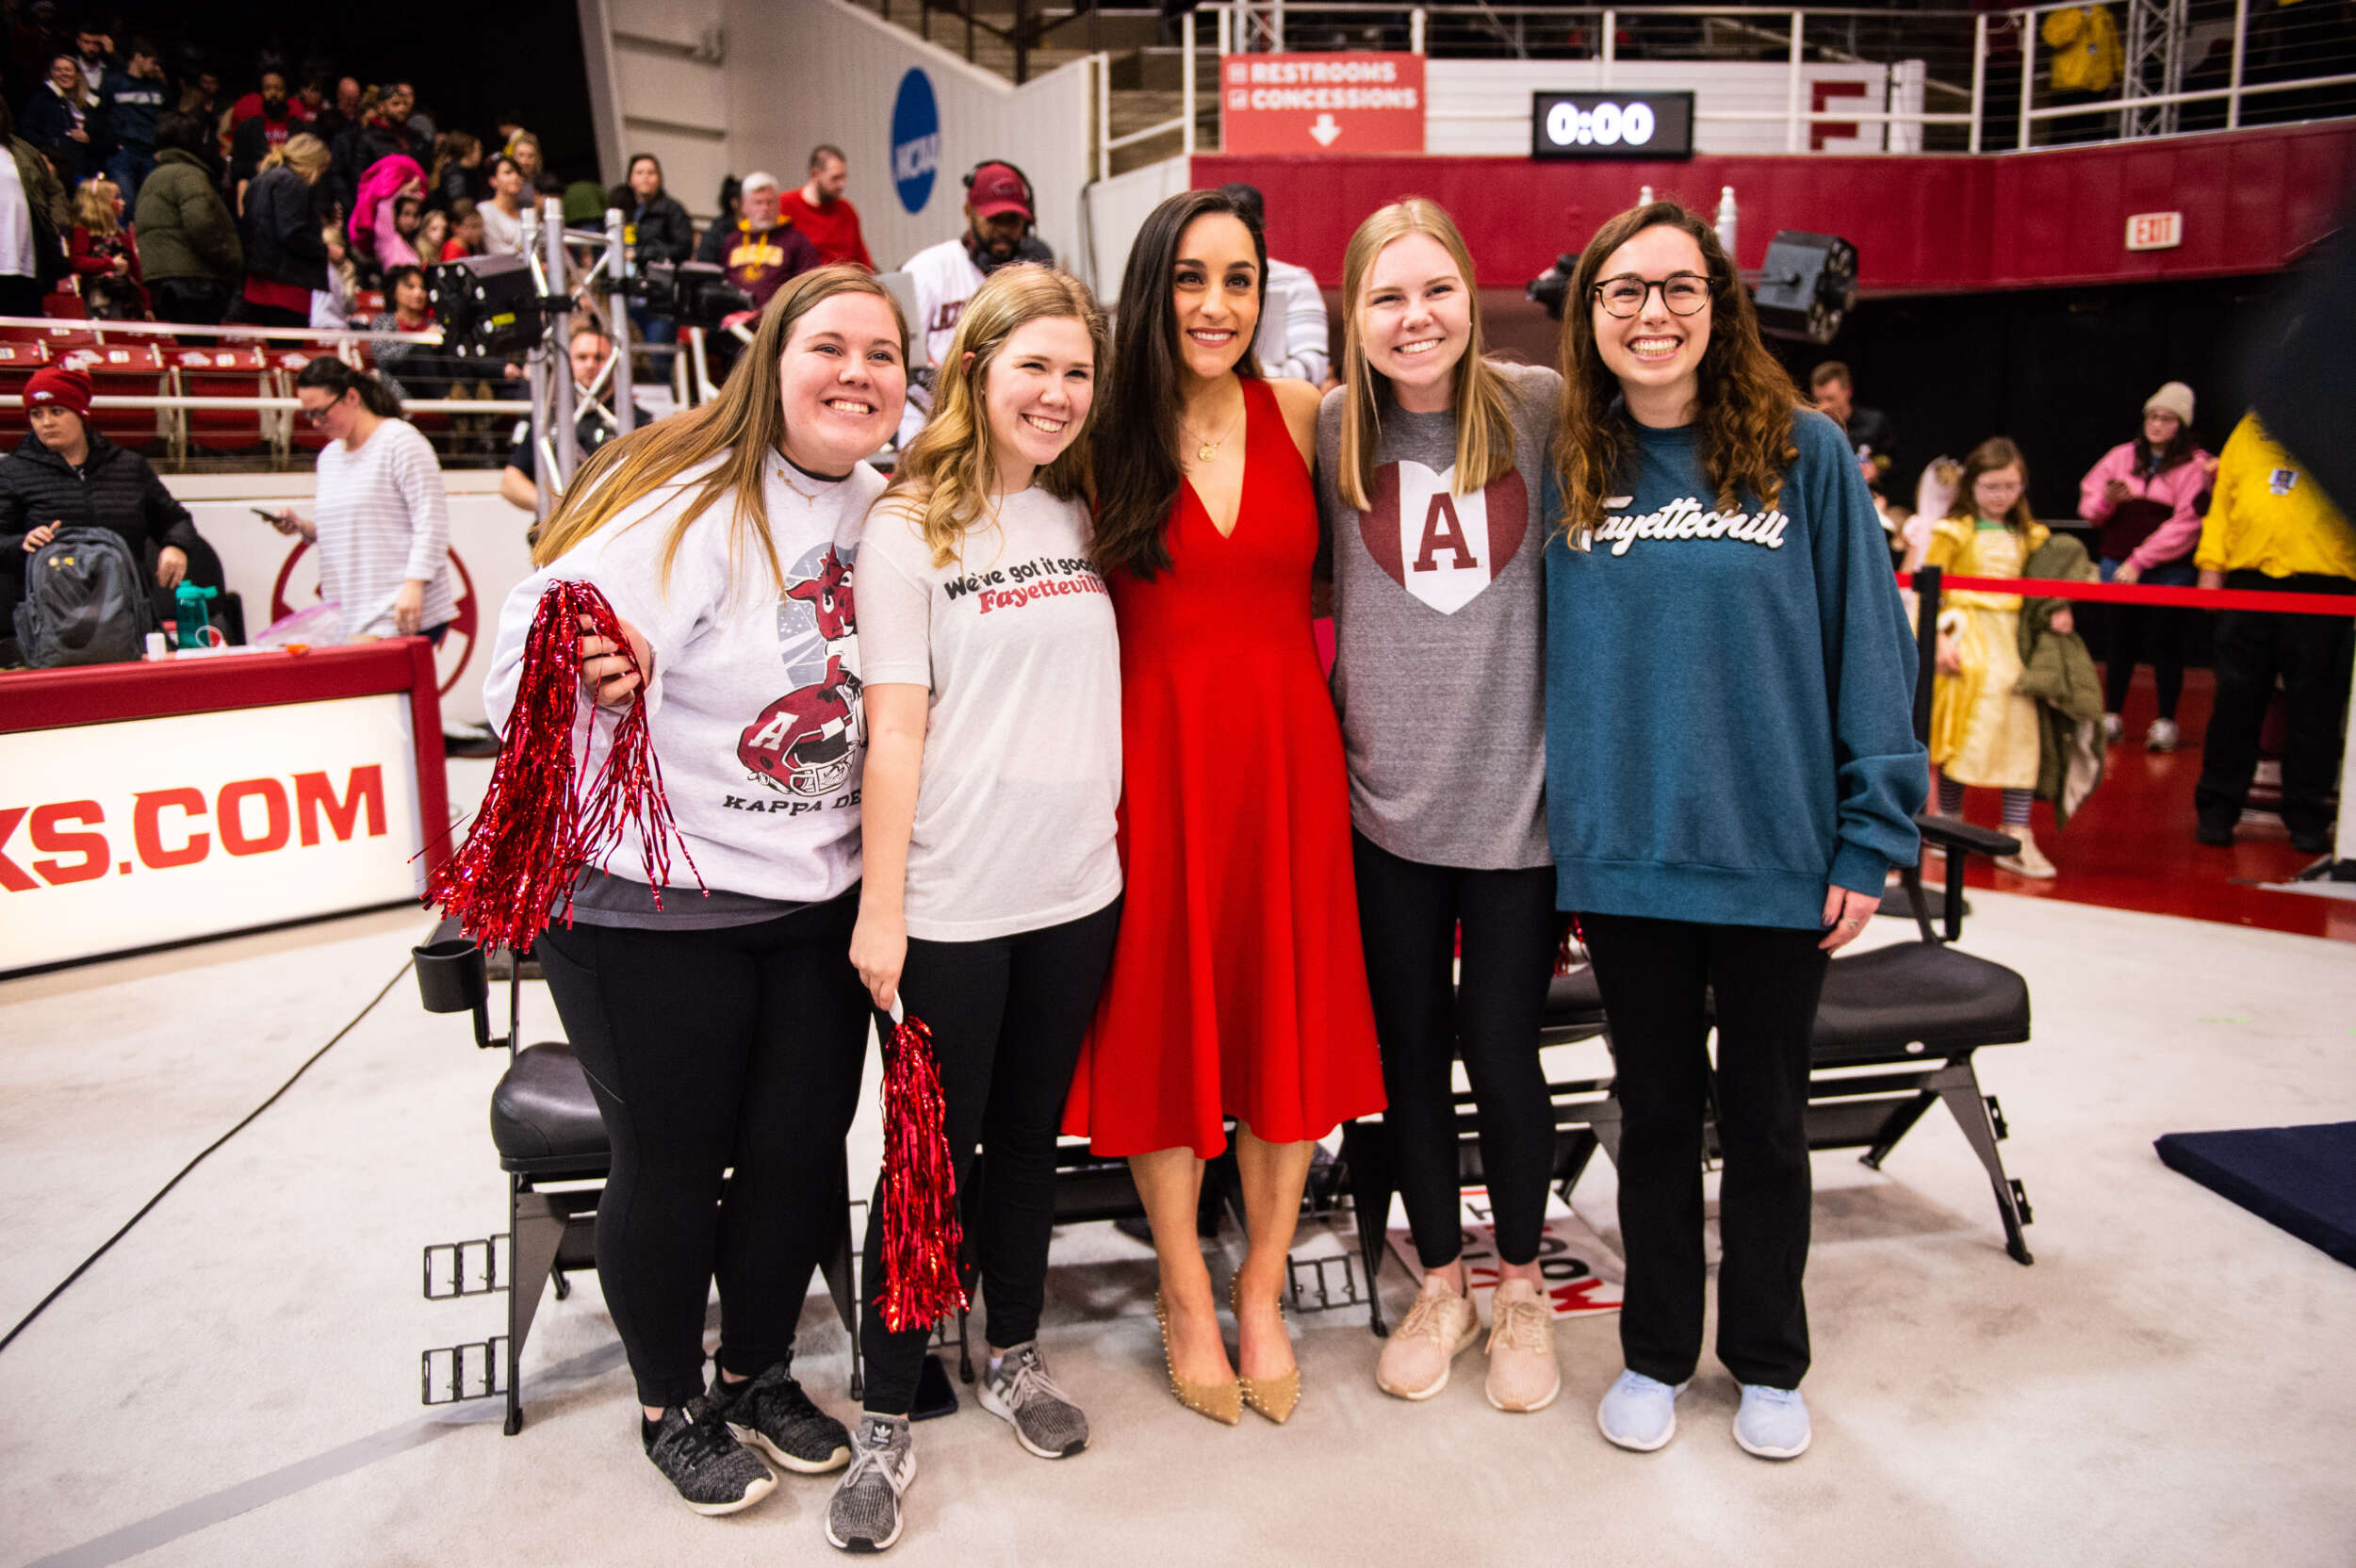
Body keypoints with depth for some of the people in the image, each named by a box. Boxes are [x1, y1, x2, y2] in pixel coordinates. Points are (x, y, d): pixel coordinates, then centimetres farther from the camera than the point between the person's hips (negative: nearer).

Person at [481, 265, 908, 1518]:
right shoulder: (681, 506, -18)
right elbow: (523, 682, -20)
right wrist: (584, 686, -40)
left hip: (821, 896, 6)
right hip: (649, 906, -5)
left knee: (801, 1148, 15)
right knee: (671, 1164, 11)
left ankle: (759, 1370, 40)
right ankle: (669, 1403, 36)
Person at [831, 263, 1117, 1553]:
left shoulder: (1086, 517, 9)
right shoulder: (910, 527, -7)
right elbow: (894, 731, -11)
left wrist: (1118, 837, 7)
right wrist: (881, 910, -12)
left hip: (1077, 891, 5)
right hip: (952, 907, -5)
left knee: (1030, 1135, 18)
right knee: (931, 1155, 6)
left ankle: (1014, 1358, 37)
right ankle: (886, 1420, 23)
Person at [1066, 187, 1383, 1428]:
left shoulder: (1301, 414, 4)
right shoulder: (1105, 434, -1)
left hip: (1287, 751, 2)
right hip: (1157, 754, -2)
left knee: (1290, 1020, 7)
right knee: (1164, 1013, 7)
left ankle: (1261, 1295, 28)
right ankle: (1184, 1297, 28)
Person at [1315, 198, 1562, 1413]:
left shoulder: (1544, 409, -4)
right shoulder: (1329, 432, 1)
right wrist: (1343, 701, 0)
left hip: (1516, 792, -2)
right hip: (1385, 798, 2)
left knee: (1500, 1050, 5)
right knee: (1409, 1051, 12)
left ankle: (1520, 1284, 32)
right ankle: (1440, 1283, 34)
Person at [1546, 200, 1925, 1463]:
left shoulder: (1804, 455, -2)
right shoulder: (1562, 466, 3)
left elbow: (1869, 648, -3)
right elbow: (1530, 650, 4)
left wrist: (1871, 836, -6)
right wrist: (1551, 824, -2)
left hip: (1777, 851, -1)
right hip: (1623, 853, 1)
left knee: (1764, 1113, 15)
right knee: (1656, 1109, 15)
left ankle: (1768, 1361, 35)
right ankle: (1655, 1352, 33)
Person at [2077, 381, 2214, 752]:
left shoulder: (2195, 465, -4)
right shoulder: (2122, 456, 8)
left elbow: (2186, 524, -11)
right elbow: (2088, 505, 11)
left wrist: (2140, 560, -14)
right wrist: (2106, 501, -12)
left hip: (2169, 571, -3)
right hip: (2118, 565, 3)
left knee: (2165, 644, -1)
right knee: (2122, 642, 9)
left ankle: (2165, 722, 5)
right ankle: (2111, 717, 15)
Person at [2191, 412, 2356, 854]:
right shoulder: (2252, 426, 16)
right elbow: (2223, 499, 17)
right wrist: (2211, 563, 6)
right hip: (2249, 574, 2)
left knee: (2313, 703, 1)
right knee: (2236, 700, 5)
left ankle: (2307, 820, 11)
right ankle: (2217, 812, 13)